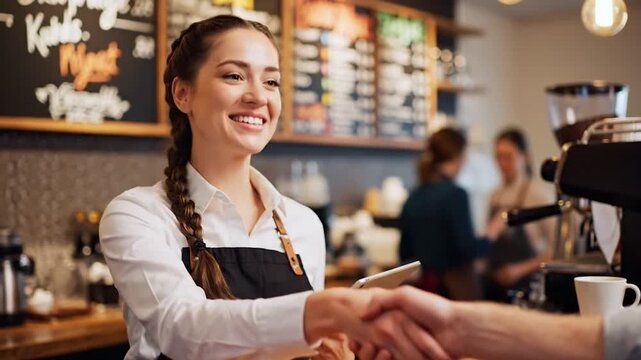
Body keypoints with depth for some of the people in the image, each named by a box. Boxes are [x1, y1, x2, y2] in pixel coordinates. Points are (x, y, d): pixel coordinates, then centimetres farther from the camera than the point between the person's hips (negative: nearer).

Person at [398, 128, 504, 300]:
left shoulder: (413, 197, 5)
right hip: (455, 289, -6)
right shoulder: (455, 194, -14)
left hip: (422, 285, 6)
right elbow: (467, 250, -15)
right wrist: (492, 232, 0)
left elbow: (405, 253, 11)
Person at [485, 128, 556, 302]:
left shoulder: (538, 193, -8)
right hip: (495, 284, 5)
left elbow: (558, 247, -9)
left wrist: (522, 269, -11)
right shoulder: (495, 196, 10)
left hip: (525, 284, -5)